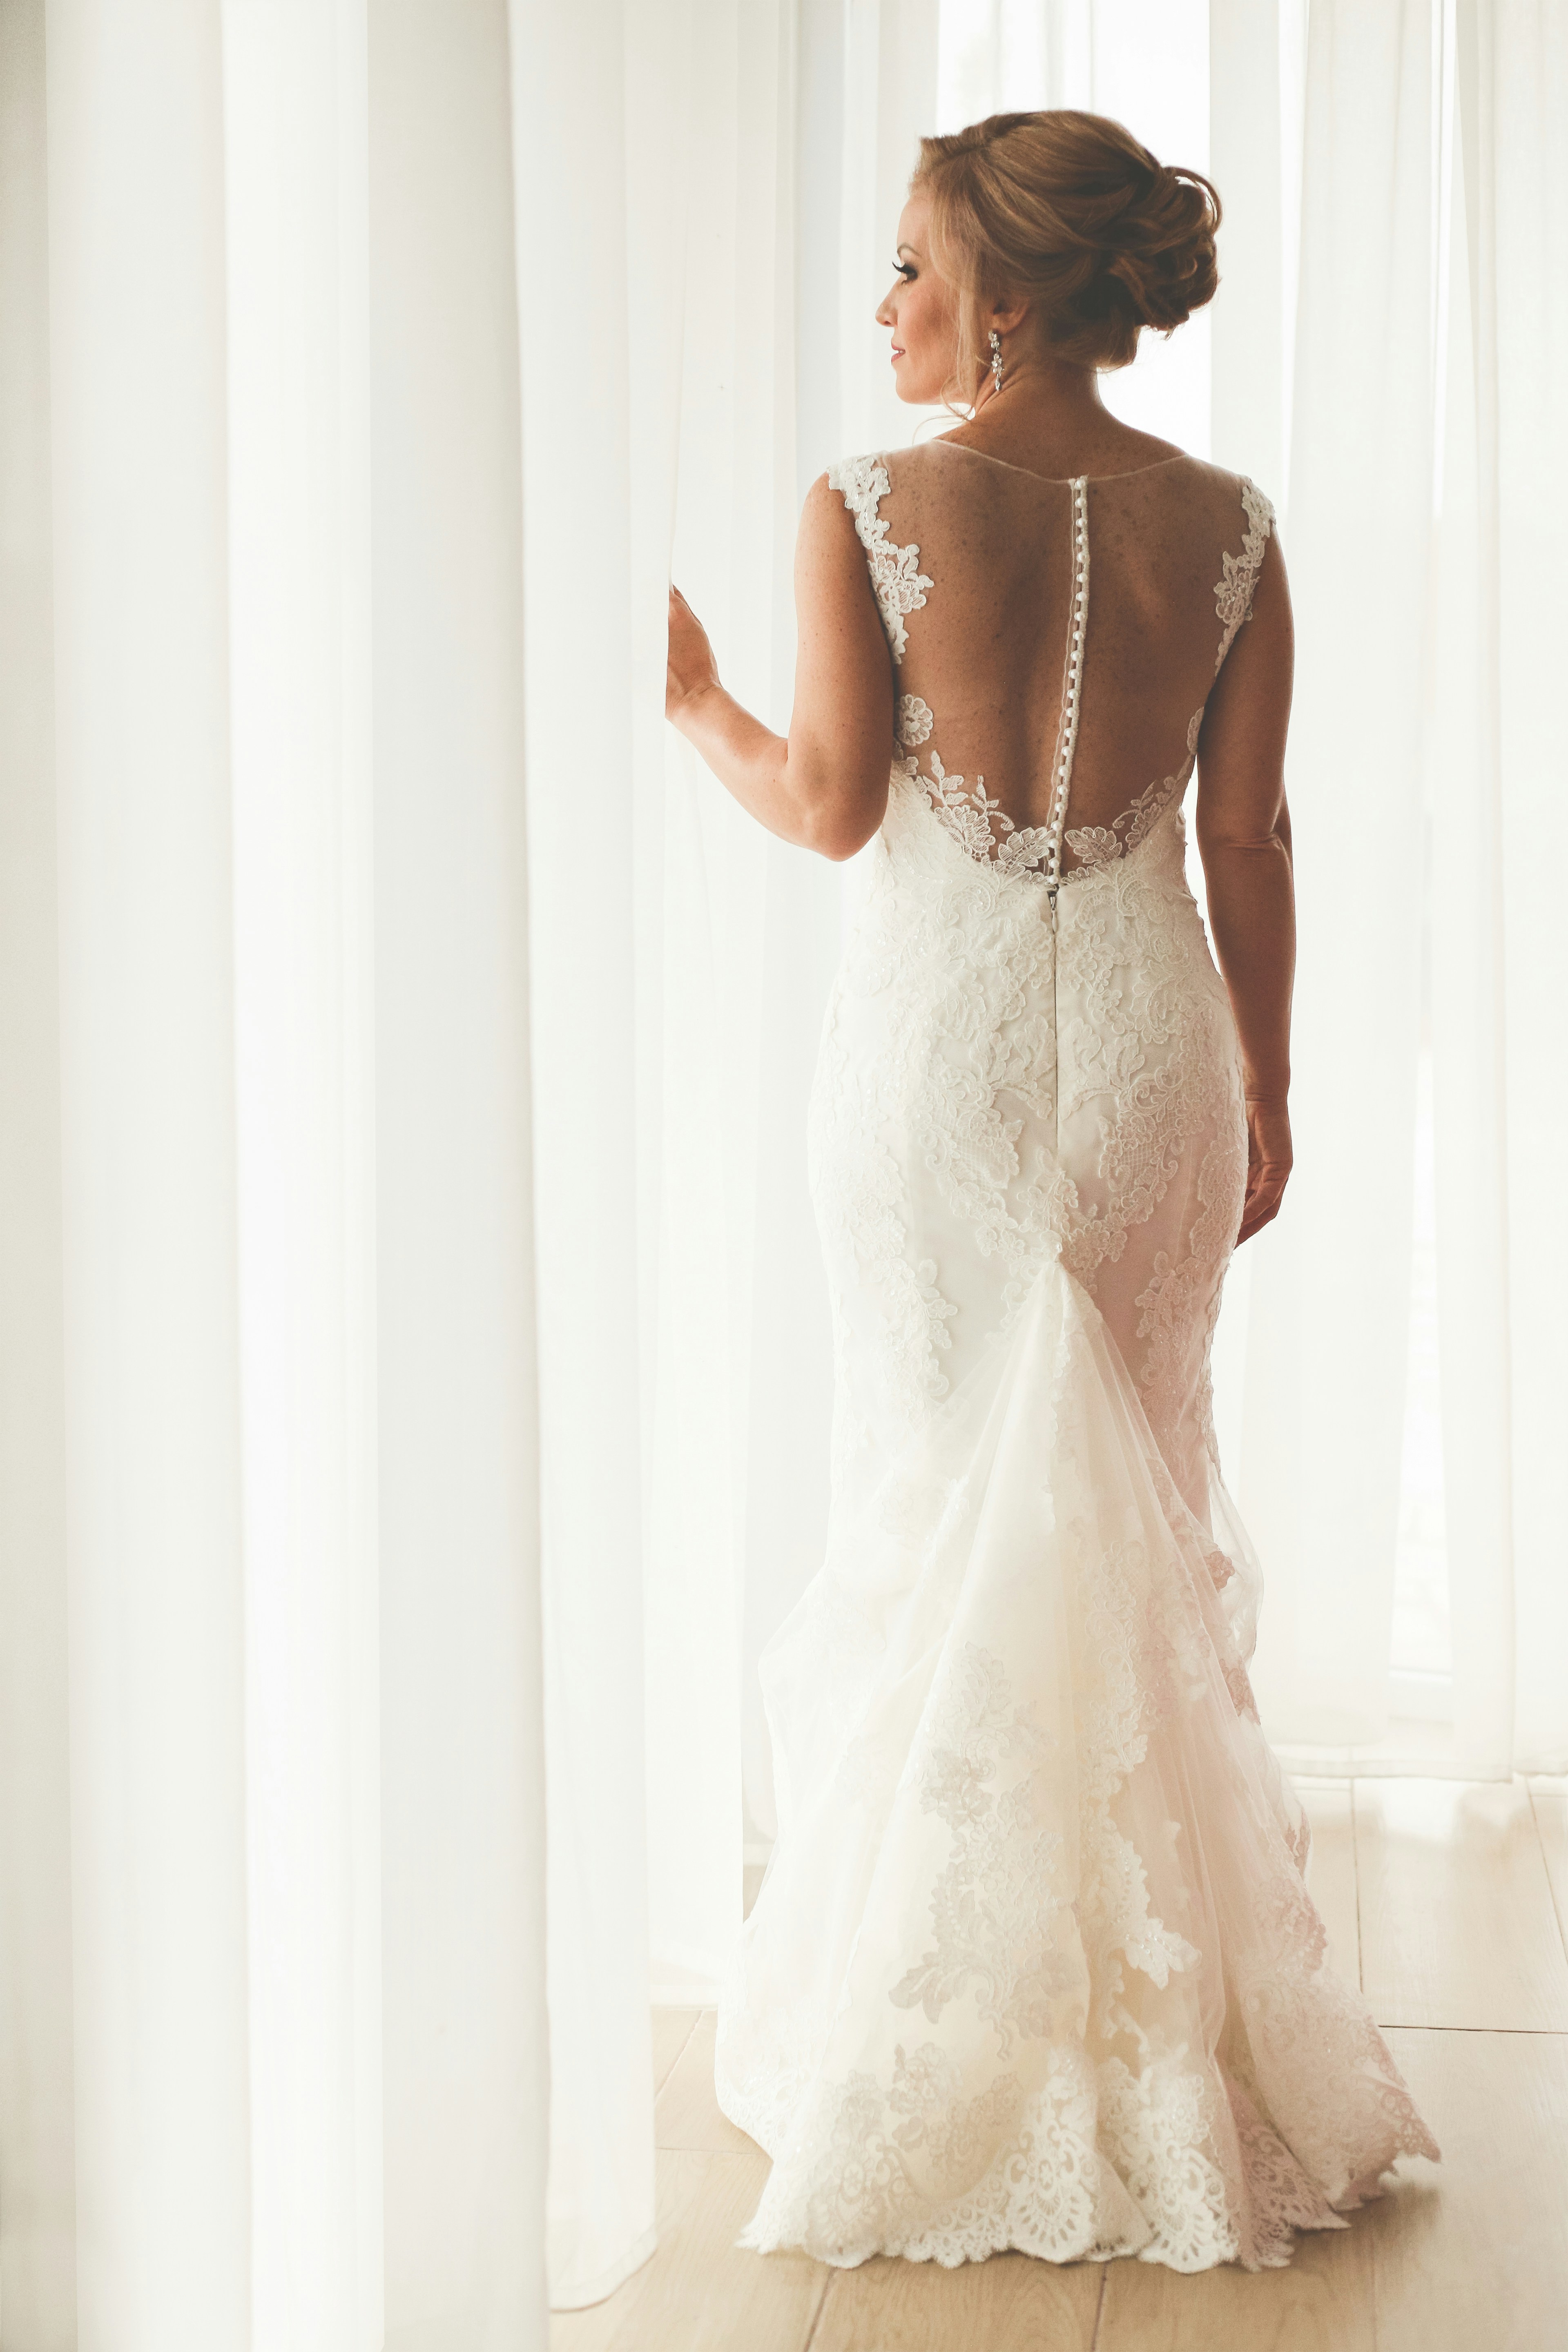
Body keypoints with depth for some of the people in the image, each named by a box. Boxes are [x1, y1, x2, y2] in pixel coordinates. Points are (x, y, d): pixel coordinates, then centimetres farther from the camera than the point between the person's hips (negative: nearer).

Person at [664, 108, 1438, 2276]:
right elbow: (1250, 841, 1)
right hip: (1146, 1030, 3)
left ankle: (952, 1998, 21)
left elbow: (832, 805, -10)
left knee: (937, 1492, 10)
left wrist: (692, 699, 9)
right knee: (1145, 1503, 14)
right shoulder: (1227, 526, -1)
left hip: (939, 1033, -2)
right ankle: (1160, 2002, 25)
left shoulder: (866, 508, -9)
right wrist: (1266, 1080, 10)